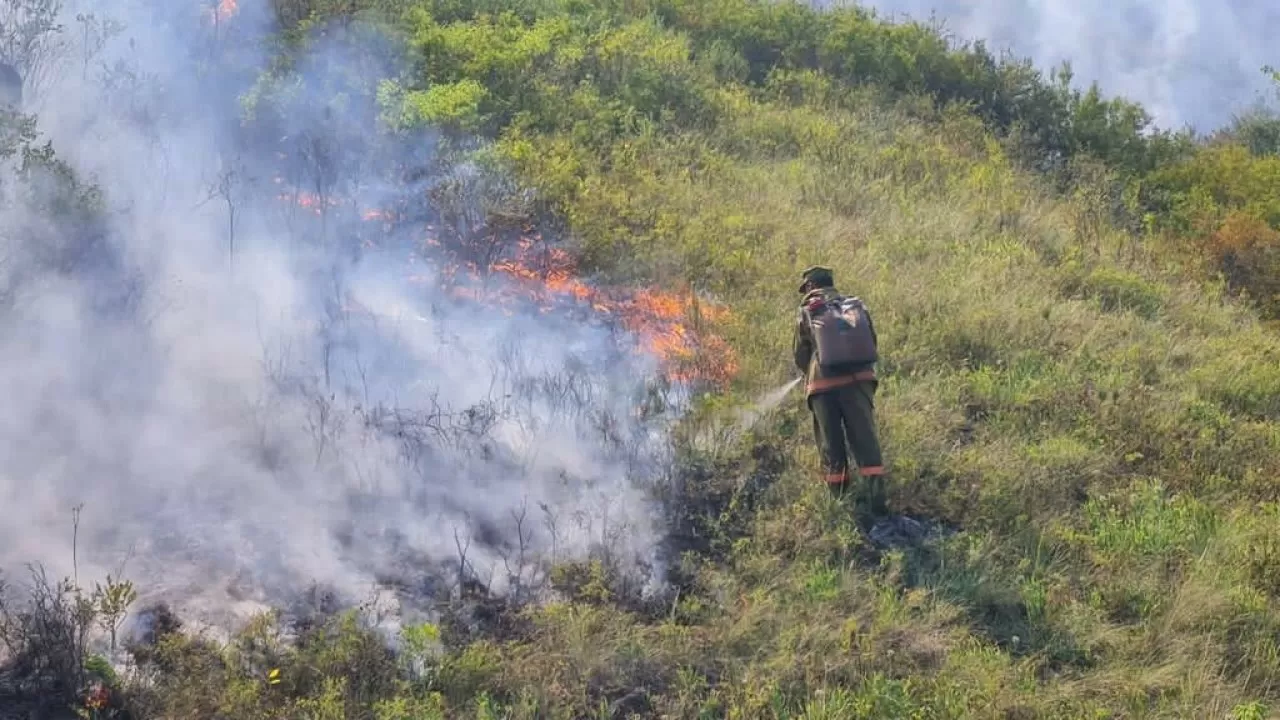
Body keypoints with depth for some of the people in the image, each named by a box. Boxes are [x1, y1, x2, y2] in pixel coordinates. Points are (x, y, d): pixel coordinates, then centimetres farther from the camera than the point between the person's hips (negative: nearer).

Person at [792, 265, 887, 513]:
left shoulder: (805, 312, 6)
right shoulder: (856, 305, 13)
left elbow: (800, 354, 9)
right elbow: (871, 342, 16)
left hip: (823, 384, -1)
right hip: (858, 379, 1)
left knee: (831, 443, 7)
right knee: (865, 437, -1)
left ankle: (840, 499, 10)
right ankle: (876, 495, -12)